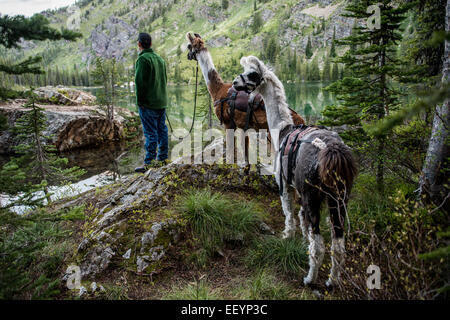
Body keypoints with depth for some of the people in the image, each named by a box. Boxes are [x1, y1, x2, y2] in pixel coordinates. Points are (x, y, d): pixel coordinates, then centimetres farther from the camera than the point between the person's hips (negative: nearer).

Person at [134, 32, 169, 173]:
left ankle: (149, 163, -1)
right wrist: (161, 96, 18)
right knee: (162, 130, 12)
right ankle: (163, 159, 20)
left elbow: (139, 81, -16)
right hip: (162, 102, 8)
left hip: (148, 103, -8)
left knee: (150, 133, -6)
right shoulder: (160, 59, 14)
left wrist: (139, 100, -8)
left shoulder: (143, 59, -12)